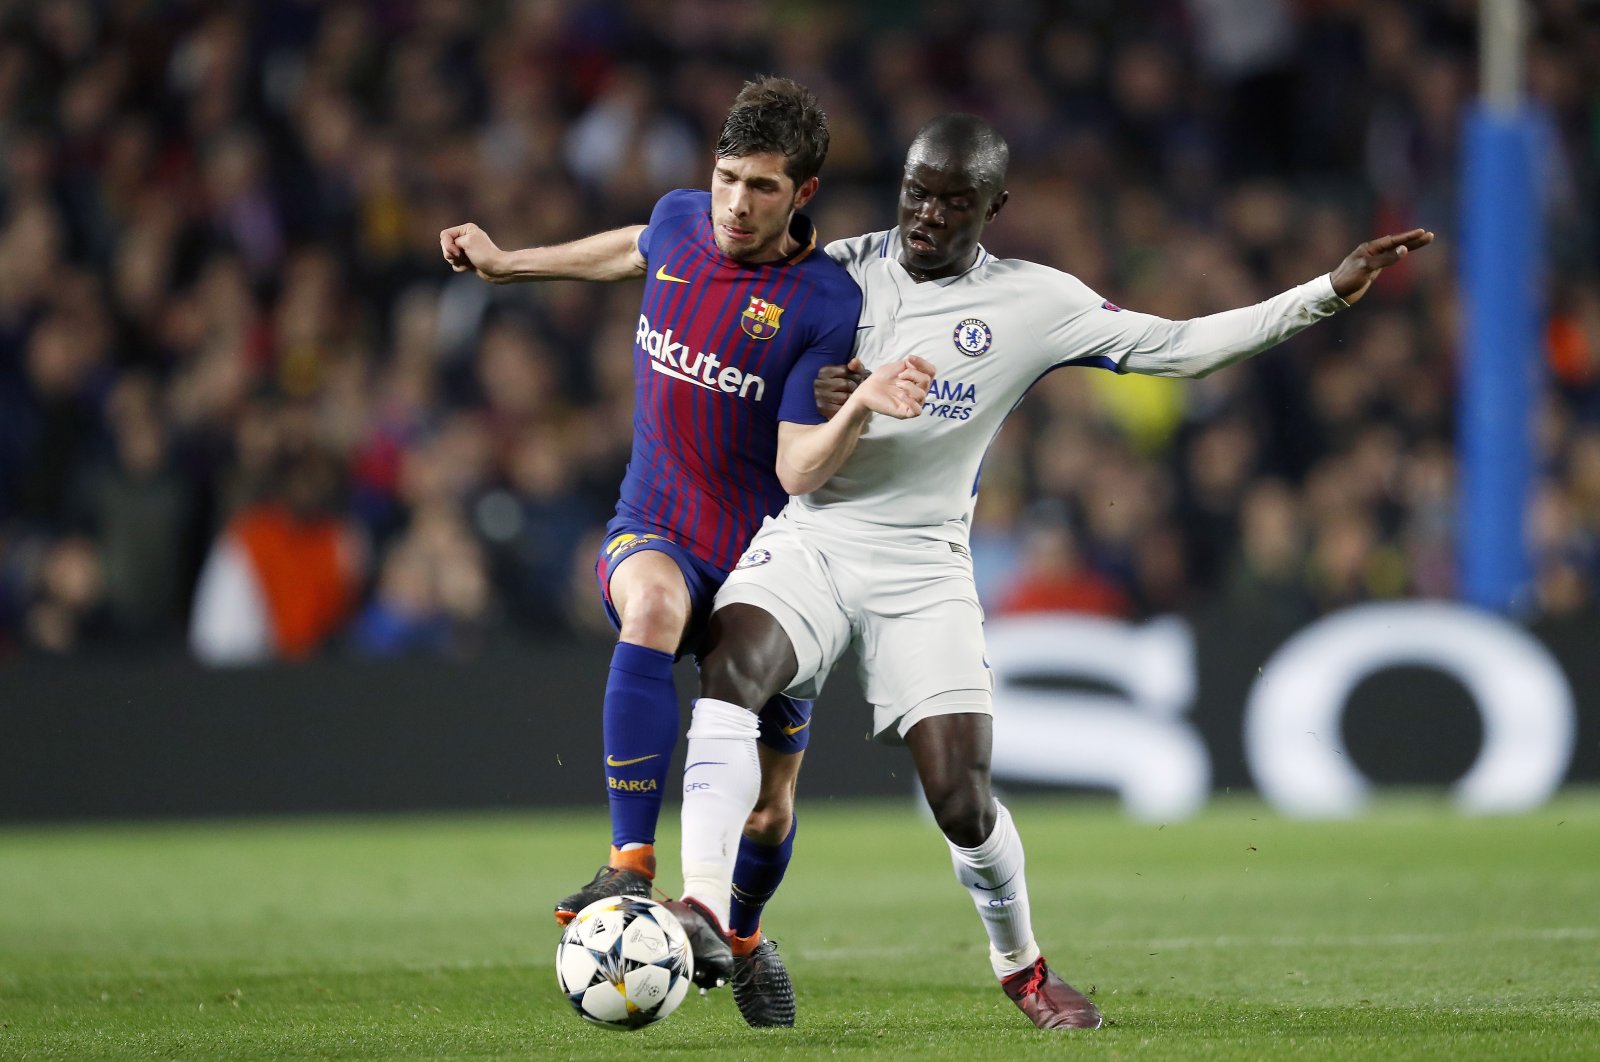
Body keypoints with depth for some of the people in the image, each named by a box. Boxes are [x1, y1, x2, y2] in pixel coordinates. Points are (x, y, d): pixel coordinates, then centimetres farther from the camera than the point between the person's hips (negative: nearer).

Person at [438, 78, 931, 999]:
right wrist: (510, 263, 34)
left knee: (769, 779, 4)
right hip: (654, 532, 1)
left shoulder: (827, 303, -15)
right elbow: (638, 248, 26)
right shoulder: (681, 221, -2)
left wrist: (860, 406, -36)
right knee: (652, 603, -35)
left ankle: (726, 929, 34)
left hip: (765, 557, -1)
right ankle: (631, 868, -41)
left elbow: (798, 473, -19)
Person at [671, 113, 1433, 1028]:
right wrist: (809, 401, -10)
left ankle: (1021, 962, 22)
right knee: (731, 669, -31)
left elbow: (1180, 346, 3)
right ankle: (704, 910, -34)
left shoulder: (1032, 304, 2)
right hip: (807, 538, 1)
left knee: (964, 805, -7)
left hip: (922, 567, 0)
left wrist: (1332, 292, -2)